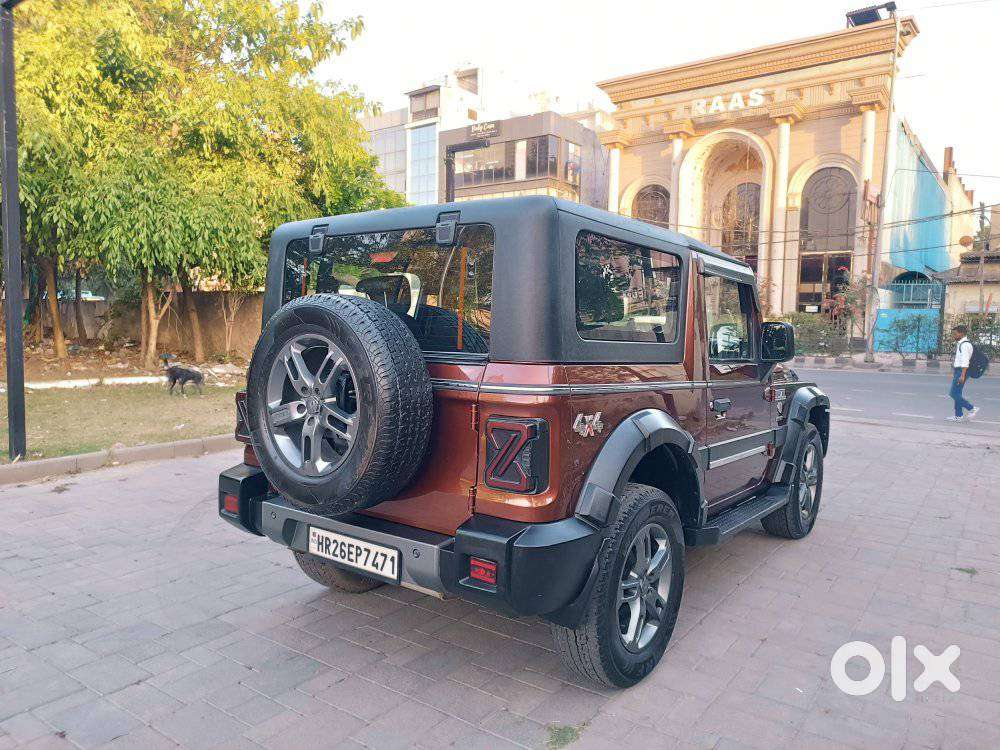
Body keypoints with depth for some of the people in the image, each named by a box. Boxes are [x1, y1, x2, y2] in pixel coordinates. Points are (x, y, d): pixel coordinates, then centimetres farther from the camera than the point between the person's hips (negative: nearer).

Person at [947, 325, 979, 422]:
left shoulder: (965, 345, -16)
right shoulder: (959, 344, 15)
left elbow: (965, 362, -22)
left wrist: (962, 375, -26)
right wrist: (954, 373, 24)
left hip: (962, 371, -10)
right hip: (958, 370, 10)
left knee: (954, 393, -9)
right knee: (955, 393, 11)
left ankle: (971, 409, 0)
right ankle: (958, 416, 16)